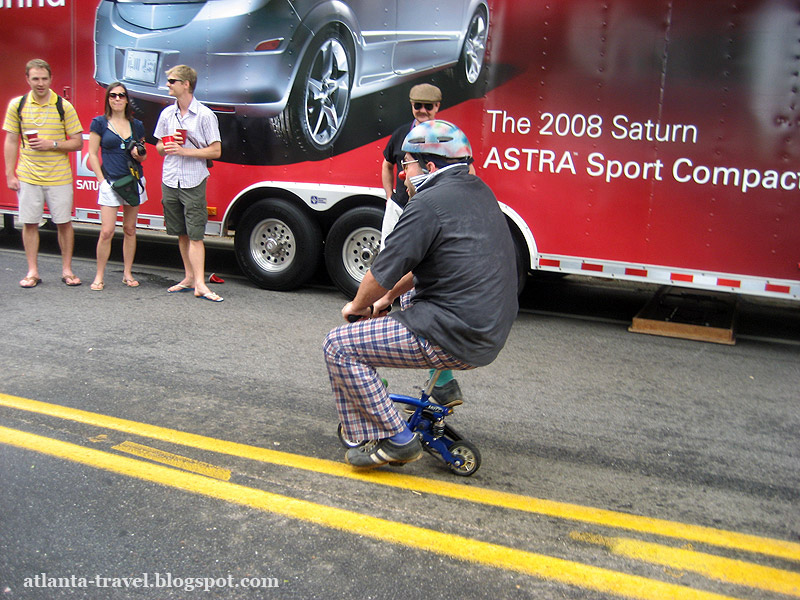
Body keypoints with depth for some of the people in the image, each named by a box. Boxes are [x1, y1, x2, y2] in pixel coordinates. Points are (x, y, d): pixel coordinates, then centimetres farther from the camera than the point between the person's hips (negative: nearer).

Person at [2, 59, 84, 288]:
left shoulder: (64, 106, 0)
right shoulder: (17, 105, 5)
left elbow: (77, 142, 0)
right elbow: (11, 142, 8)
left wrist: (52, 144, -15)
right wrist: (10, 174, 3)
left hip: (59, 176, -1)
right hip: (28, 176, 1)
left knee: (64, 223, 3)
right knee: (29, 223, 5)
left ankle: (67, 270, 15)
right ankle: (32, 272, 14)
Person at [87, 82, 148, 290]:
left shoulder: (136, 125, 10)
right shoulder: (99, 123, 2)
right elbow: (92, 154, 1)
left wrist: (138, 154, -6)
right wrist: (102, 180, -8)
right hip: (111, 182, -3)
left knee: (130, 230, 8)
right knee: (107, 232, -8)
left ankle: (127, 273, 17)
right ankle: (99, 276, 3)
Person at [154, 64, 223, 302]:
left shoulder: (205, 115, -5)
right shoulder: (167, 114, 12)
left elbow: (216, 151, -6)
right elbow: (159, 146, 20)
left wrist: (185, 151, -15)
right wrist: (167, 146, -4)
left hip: (194, 183, -5)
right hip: (170, 181, 5)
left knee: (195, 235, -8)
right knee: (182, 234, 10)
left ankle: (200, 284, -9)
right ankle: (189, 277, 20)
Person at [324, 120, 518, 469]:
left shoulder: (431, 202, -15)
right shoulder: (478, 191, 12)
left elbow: (384, 273, -11)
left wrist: (358, 306, 9)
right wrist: (386, 300, 25)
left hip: (453, 336, -10)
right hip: (490, 332, 10)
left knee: (339, 347, -4)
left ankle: (395, 440, -1)